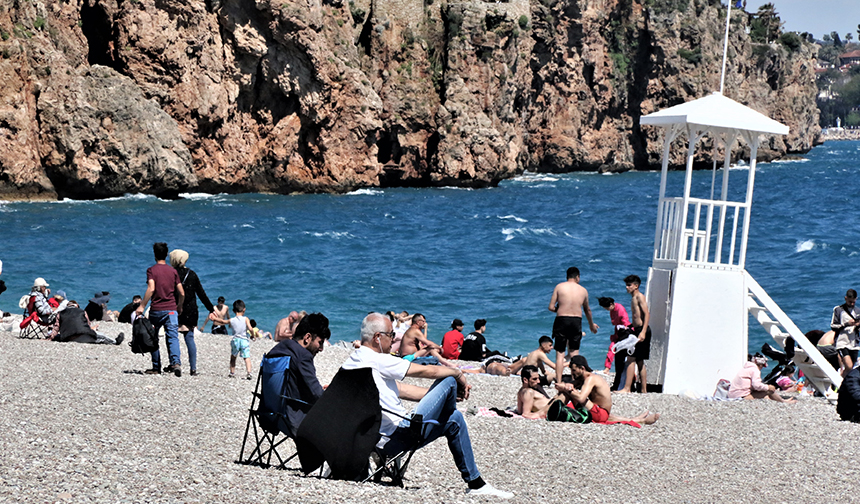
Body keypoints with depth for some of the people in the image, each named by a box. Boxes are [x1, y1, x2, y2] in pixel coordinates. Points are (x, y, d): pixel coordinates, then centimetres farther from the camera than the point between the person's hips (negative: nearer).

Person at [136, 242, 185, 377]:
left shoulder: (151, 270, -3)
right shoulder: (173, 271, 7)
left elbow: (151, 289, -17)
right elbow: (181, 293, 6)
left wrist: (142, 306, -13)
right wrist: (179, 306, 23)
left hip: (156, 310, -2)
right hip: (171, 309, 2)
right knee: (173, 337, -5)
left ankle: (156, 367, 15)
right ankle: (175, 363, -26)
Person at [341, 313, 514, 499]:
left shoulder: (350, 362, 15)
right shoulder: (376, 360, -15)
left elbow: (399, 390, 18)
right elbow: (426, 371, -8)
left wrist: (442, 394, 17)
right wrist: (459, 374, 11)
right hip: (398, 439, -10)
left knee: (455, 419, 22)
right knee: (449, 380, -3)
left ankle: (476, 483, 26)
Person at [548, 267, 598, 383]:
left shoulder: (559, 287, 2)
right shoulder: (583, 290, 9)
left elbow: (551, 307, -3)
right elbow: (587, 310, 23)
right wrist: (591, 325, 39)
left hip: (561, 321, -2)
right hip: (577, 321, 2)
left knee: (560, 353, 3)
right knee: (574, 352, 12)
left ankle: (559, 381, -3)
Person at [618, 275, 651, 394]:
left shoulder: (640, 297, -9)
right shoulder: (633, 298, 19)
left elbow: (647, 314, -18)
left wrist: (643, 332, -25)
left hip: (641, 330, -10)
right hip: (636, 330, 10)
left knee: (631, 358, -13)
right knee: (639, 361, 12)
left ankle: (626, 388, -15)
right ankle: (643, 389, 15)